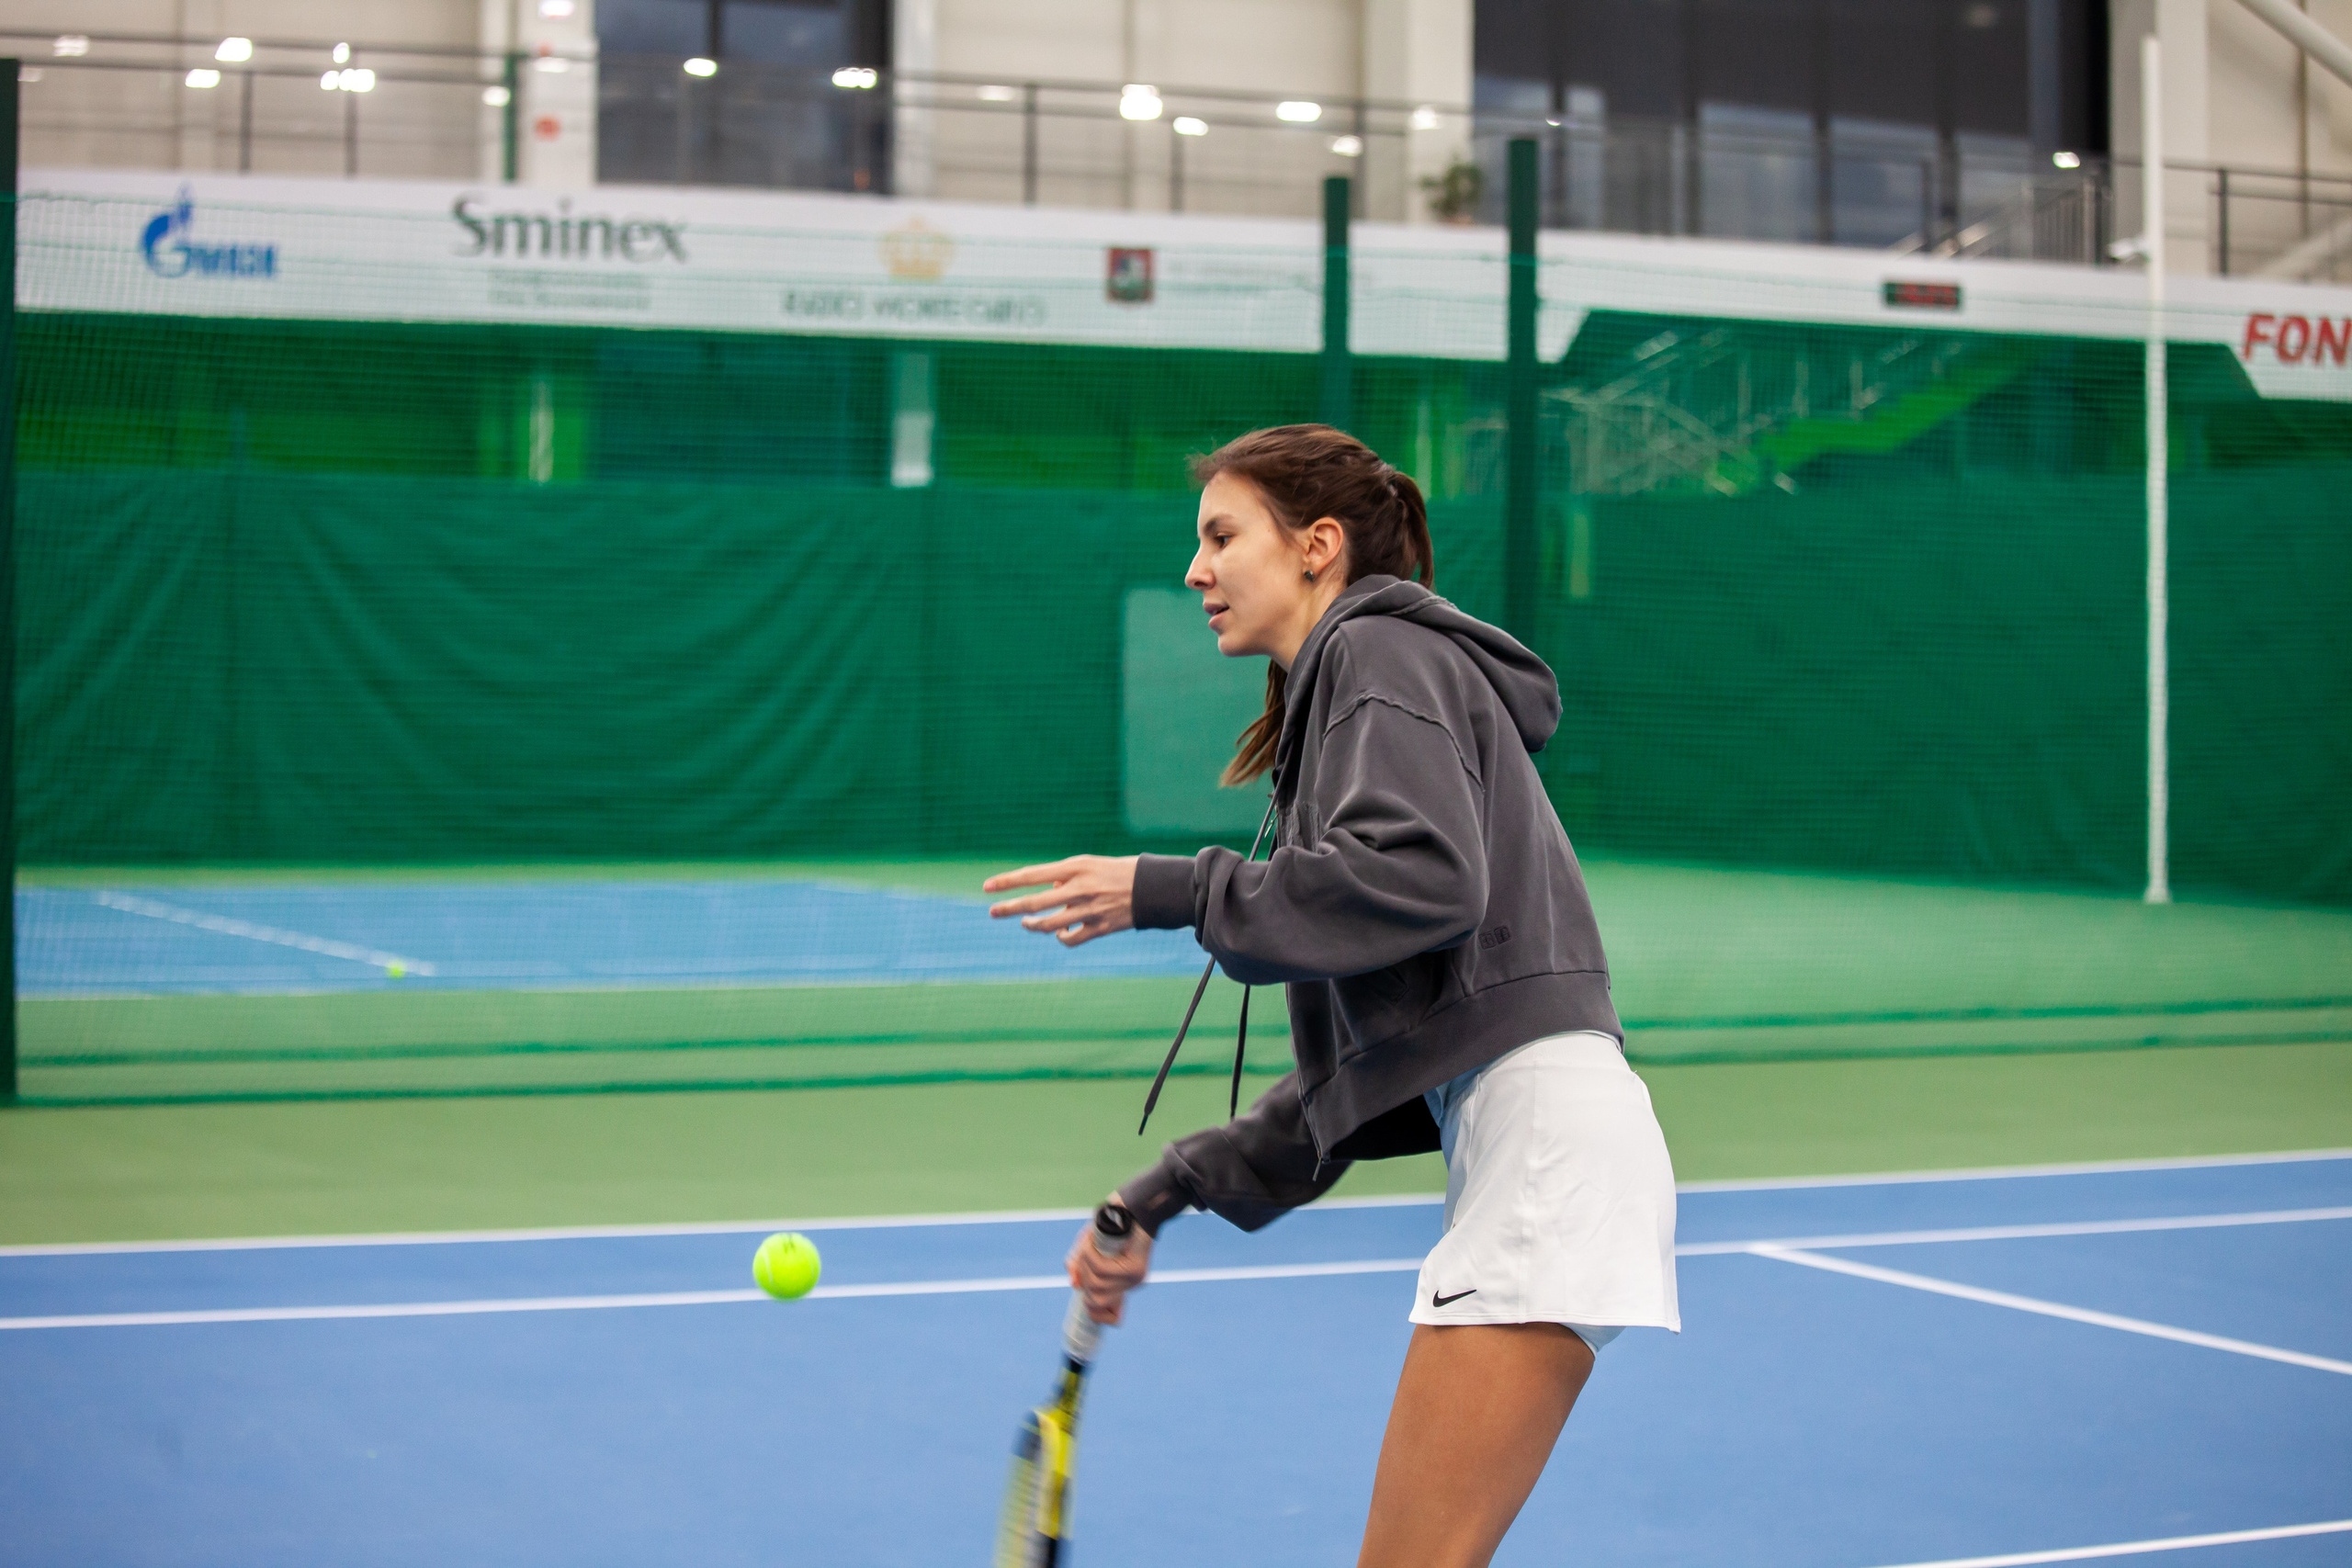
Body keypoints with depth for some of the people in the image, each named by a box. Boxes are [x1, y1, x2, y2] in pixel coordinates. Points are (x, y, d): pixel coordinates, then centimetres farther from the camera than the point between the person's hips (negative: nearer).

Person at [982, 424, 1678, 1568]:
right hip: (1506, 1141, 10)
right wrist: (1163, 1197, 18)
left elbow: (1426, 877, -21)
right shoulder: (1335, 695, 26)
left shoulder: (1384, 648, 0)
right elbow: (1349, 1076, 23)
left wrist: (1172, 893, -13)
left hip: (1544, 1119, -10)